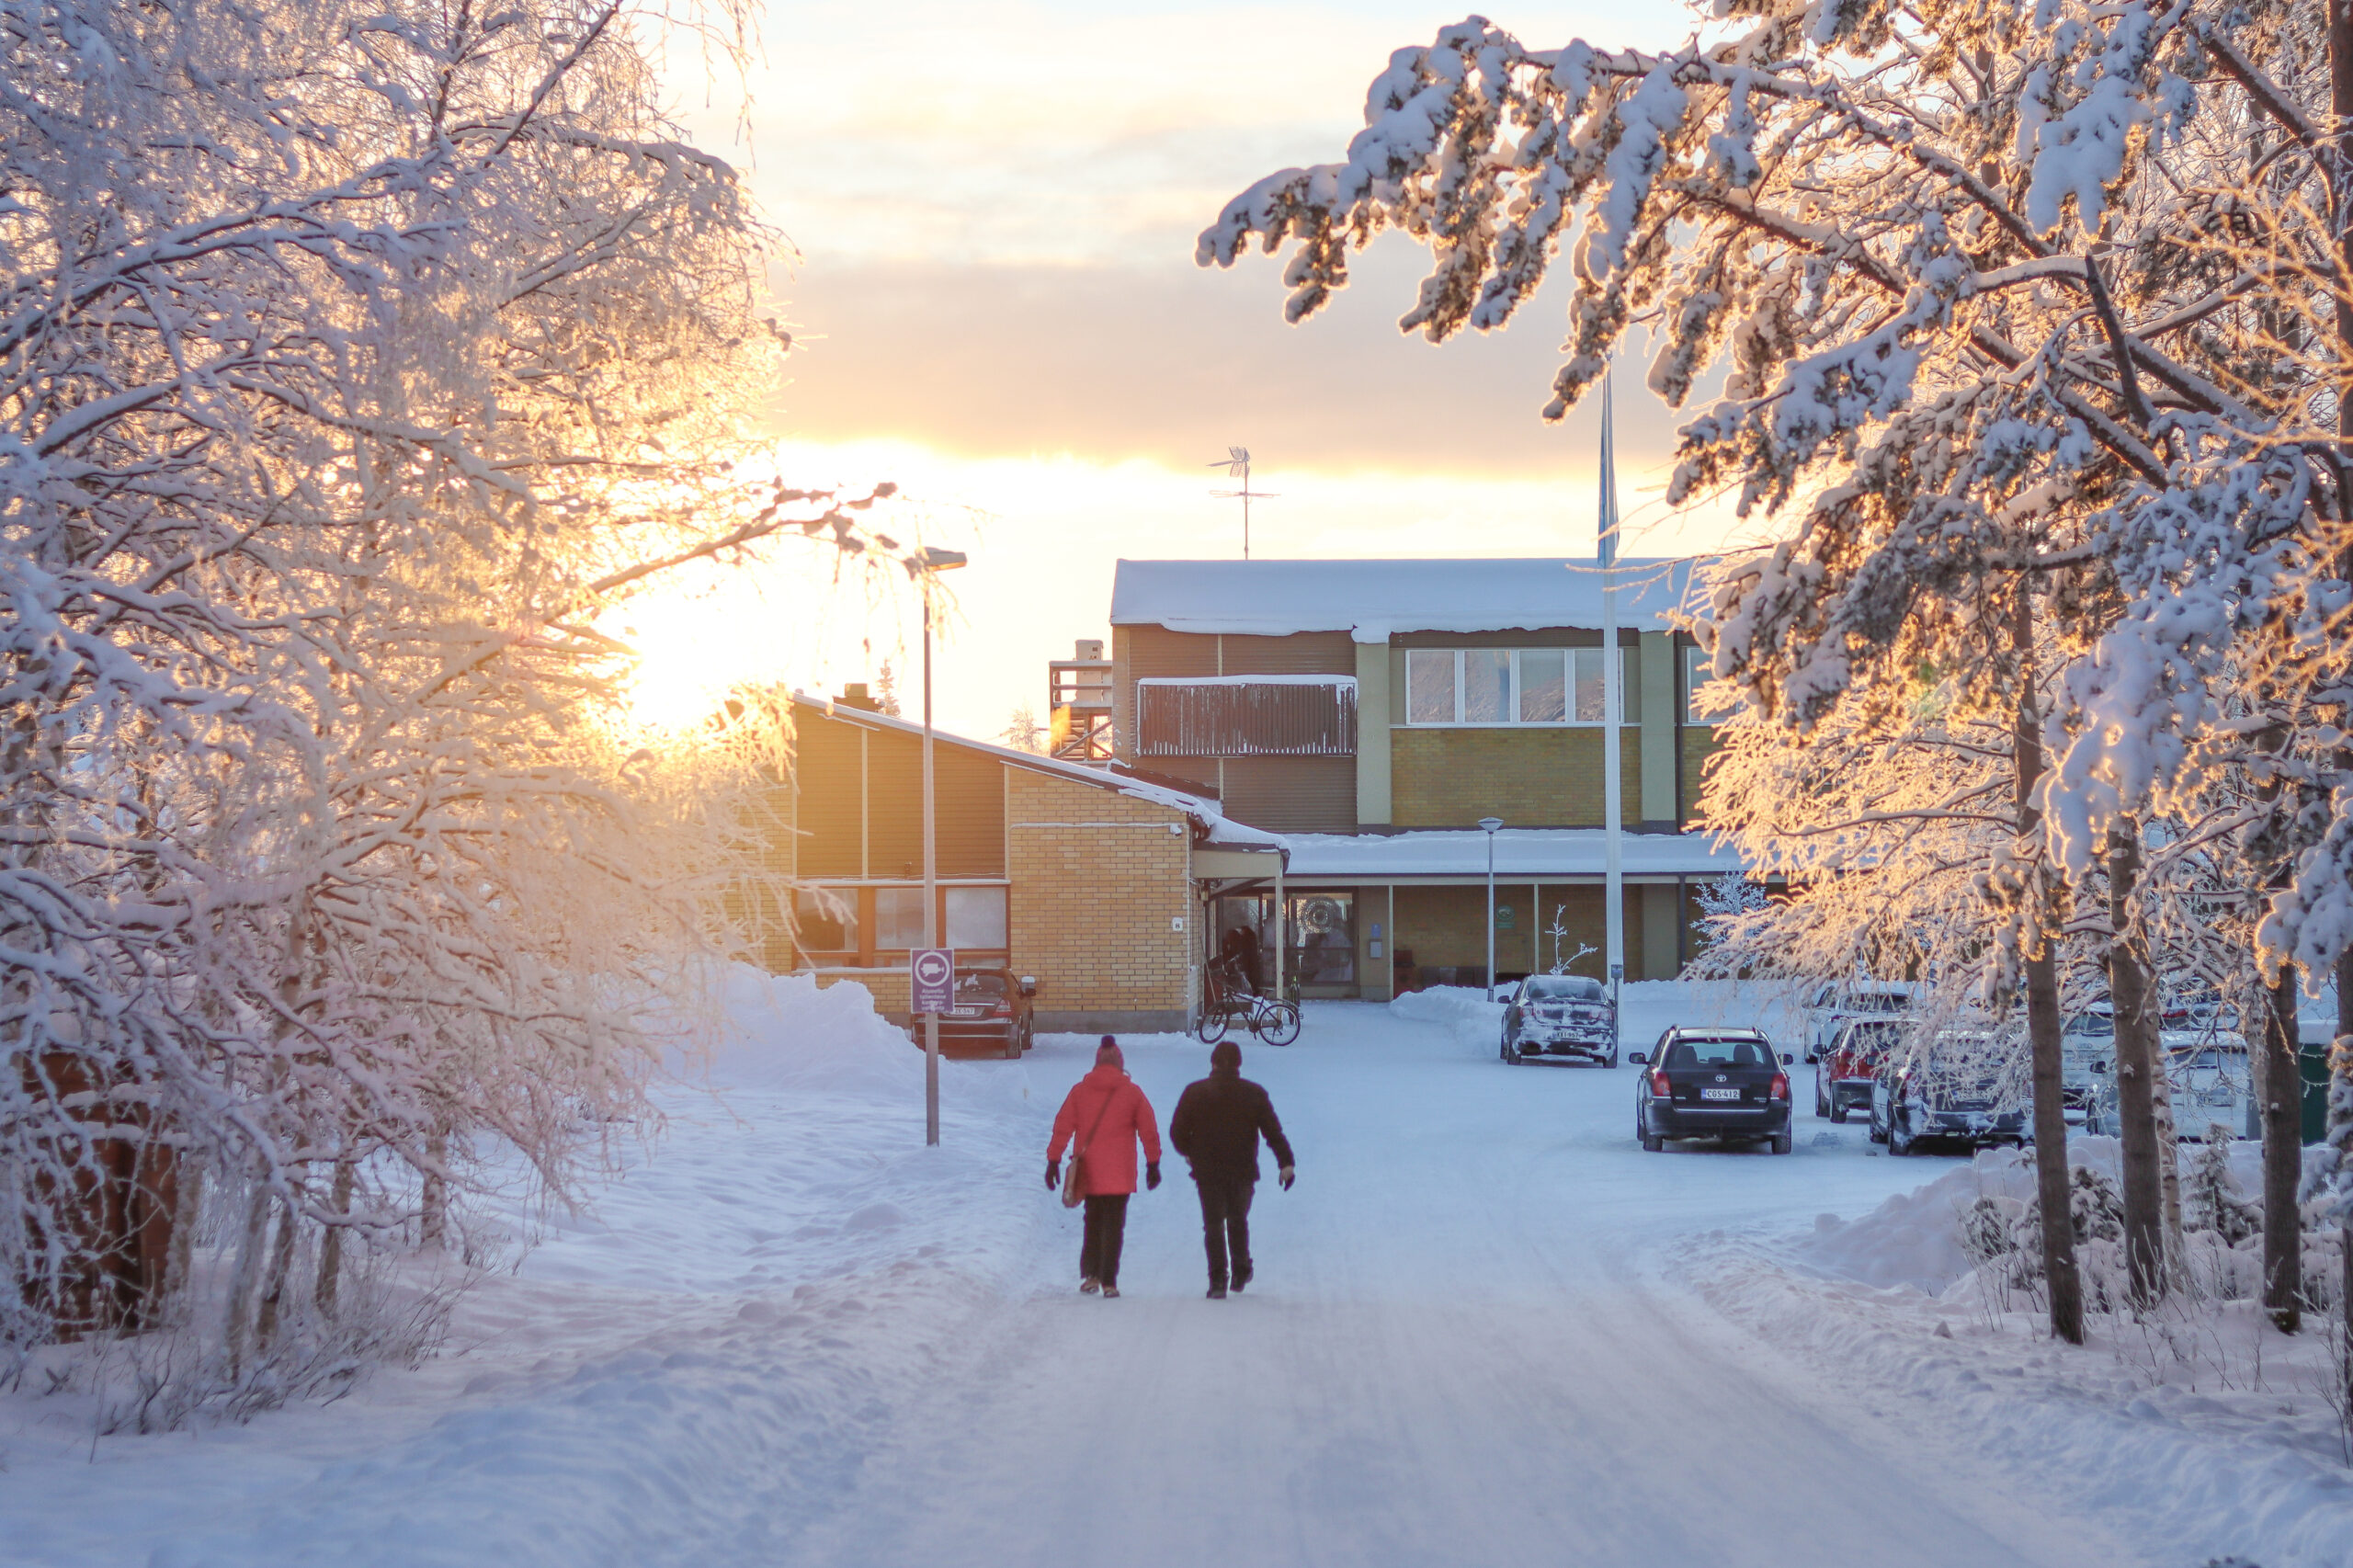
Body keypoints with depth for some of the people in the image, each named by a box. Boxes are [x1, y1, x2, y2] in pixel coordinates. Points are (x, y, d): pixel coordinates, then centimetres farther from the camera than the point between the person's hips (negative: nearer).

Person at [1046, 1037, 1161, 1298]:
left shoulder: (1080, 1090, 2)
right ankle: (1108, 1282, -4)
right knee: (1114, 1225, 2)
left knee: (1093, 1221, 17)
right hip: (1119, 1174, -2)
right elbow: (1149, 1130, 1)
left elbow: (1063, 1126, 0)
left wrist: (1053, 1160, 2)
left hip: (1089, 1173, 2)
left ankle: (1090, 1275, 11)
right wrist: (1153, 1164, 9)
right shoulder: (1132, 1092, -1)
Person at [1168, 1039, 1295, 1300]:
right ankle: (1241, 1273, 24)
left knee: (1213, 1224, 3)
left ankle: (1217, 1280, -5)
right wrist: (1286, 1162, -3)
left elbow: (1177, 1131, -3)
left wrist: (1189, 1152, 15)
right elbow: (1273, 1131, -4)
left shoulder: (1195, 1092, -4)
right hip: (1243, 1170, 1)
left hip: (1208, 1171, -1)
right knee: (1238, 1221, 20)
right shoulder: (1254, 1093, -1)